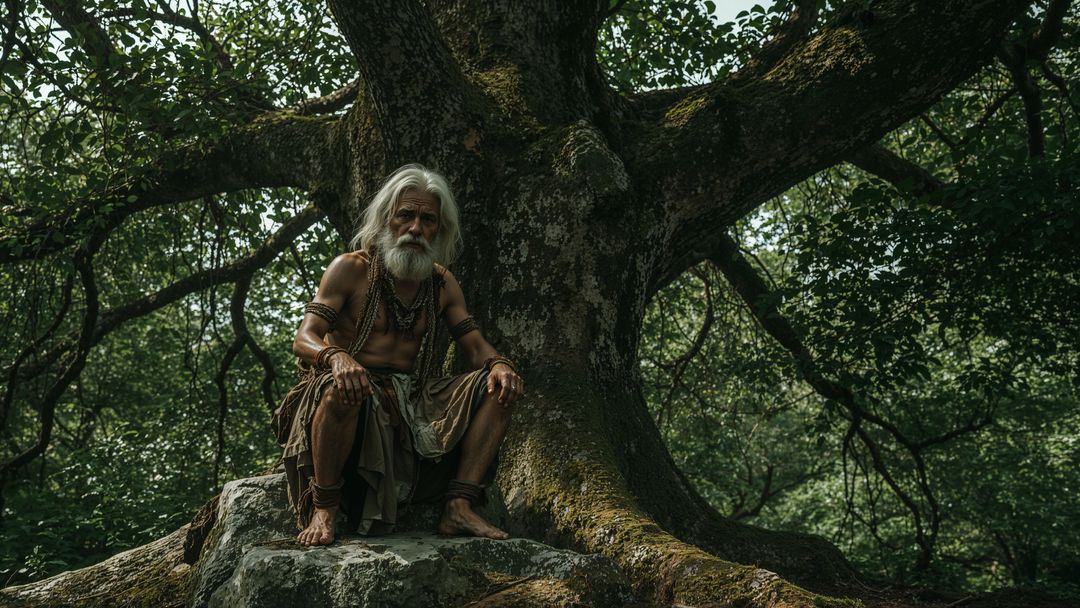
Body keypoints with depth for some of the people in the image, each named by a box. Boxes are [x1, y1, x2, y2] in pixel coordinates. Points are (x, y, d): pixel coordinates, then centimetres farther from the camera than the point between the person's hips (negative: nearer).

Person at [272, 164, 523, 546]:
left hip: (415, 402, 5)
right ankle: (324, 510, -20)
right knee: (342, 386, -39)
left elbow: (475, 347, 8)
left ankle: (459, 508, -20)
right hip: (356, 398, -4)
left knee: (500, 385, -12)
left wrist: (499, 365, -17)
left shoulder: (442, 284, 12)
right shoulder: (351, 269, -2)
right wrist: (336, 358, -35)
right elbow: (304, 339, -10)